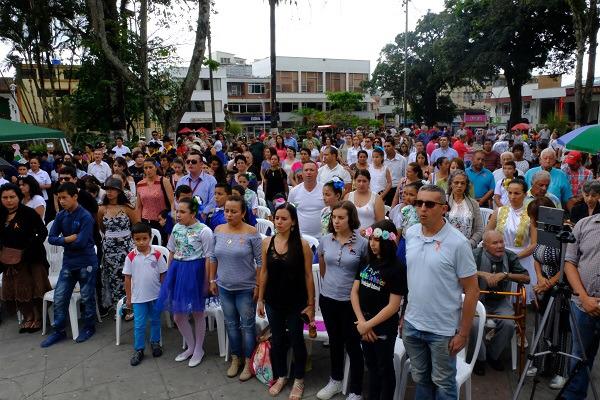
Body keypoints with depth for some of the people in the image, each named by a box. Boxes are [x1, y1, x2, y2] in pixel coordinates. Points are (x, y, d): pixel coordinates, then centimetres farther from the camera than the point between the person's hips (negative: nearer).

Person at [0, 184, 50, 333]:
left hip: (30, 258, -5)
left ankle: (37, 319, 20)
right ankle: (28, 318, 27)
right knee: (16, 290, 12)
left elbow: (43, 232, -14)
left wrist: (32, 247, -22)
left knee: (34, 289, 5)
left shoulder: (28, 212, -12)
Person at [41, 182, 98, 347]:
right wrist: (67, 239, -16)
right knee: (59, 297, 8)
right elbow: (51, 238, 0)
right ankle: (59, 330, 23)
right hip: (68, 262, 6)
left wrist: (65, 241, -7)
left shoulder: (86, 217, -16)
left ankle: (89, 327, 26)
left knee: (87, 297, 8)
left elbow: (81, 242, -23)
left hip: (86, 263, -6)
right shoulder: (61, 216, 3)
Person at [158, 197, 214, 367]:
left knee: (197, 313, 10)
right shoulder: (176, 228, 4)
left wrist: (207, 282, -11)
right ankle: (191, 347, 35)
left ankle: (199, 350, 30)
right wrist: (170, 274, 13)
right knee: (178, 315, 13)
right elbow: (172, 253, 13)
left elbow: (209, 258, -13)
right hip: (177, 271, 6)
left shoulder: (204, 231, -15)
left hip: (194, 272, -6)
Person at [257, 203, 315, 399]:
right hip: (273, 302, 3)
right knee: (277, 340, 17)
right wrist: (260, 299, 6)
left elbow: (308, 276, -9)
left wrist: (311, 304, -7)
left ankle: (298, 379, 33)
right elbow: (264, 272, 4)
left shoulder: (302, 245, -14)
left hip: (296, 303, -3)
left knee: (296, 340, 12)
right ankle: (280, 376, 38)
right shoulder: (267, 242, -4)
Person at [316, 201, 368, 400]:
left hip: (351, 301, -4)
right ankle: (335, 380, 39)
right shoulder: (325, 240, -2)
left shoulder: (362, 243, -14)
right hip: (328, 299, 4)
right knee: (335, 341, 20)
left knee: (352, 346, 6)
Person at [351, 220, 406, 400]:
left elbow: (393, 306, -18)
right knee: (371, 365, 22)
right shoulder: (366, 262, 1)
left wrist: (369, 324, -16)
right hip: (364, 324, 6)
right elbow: (354, 292, 0)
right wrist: (361, 322, -10)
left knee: (385, 368, 13)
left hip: (384, 327, -6)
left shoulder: (398, 268, -17)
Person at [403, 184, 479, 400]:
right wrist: (403, 314, 10)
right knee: (420, 379, 22)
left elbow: (472, 290, -12)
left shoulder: (457, 243, -17)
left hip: (443, 329, -4)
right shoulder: (410, 233, -2)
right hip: (412, 324, 4)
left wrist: (463, 333, -11)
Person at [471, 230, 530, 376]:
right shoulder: (476, 255, -9)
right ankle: (480, 358, 1)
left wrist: (505, 274, -17)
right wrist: (482, 273, -28)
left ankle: (493, 355, 7)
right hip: (479, 300, -2)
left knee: (508, 324, -24)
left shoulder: (510, 256, -1)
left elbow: (526, 278, -4)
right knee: (474, 323, -28)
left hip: (501, 302, 2)